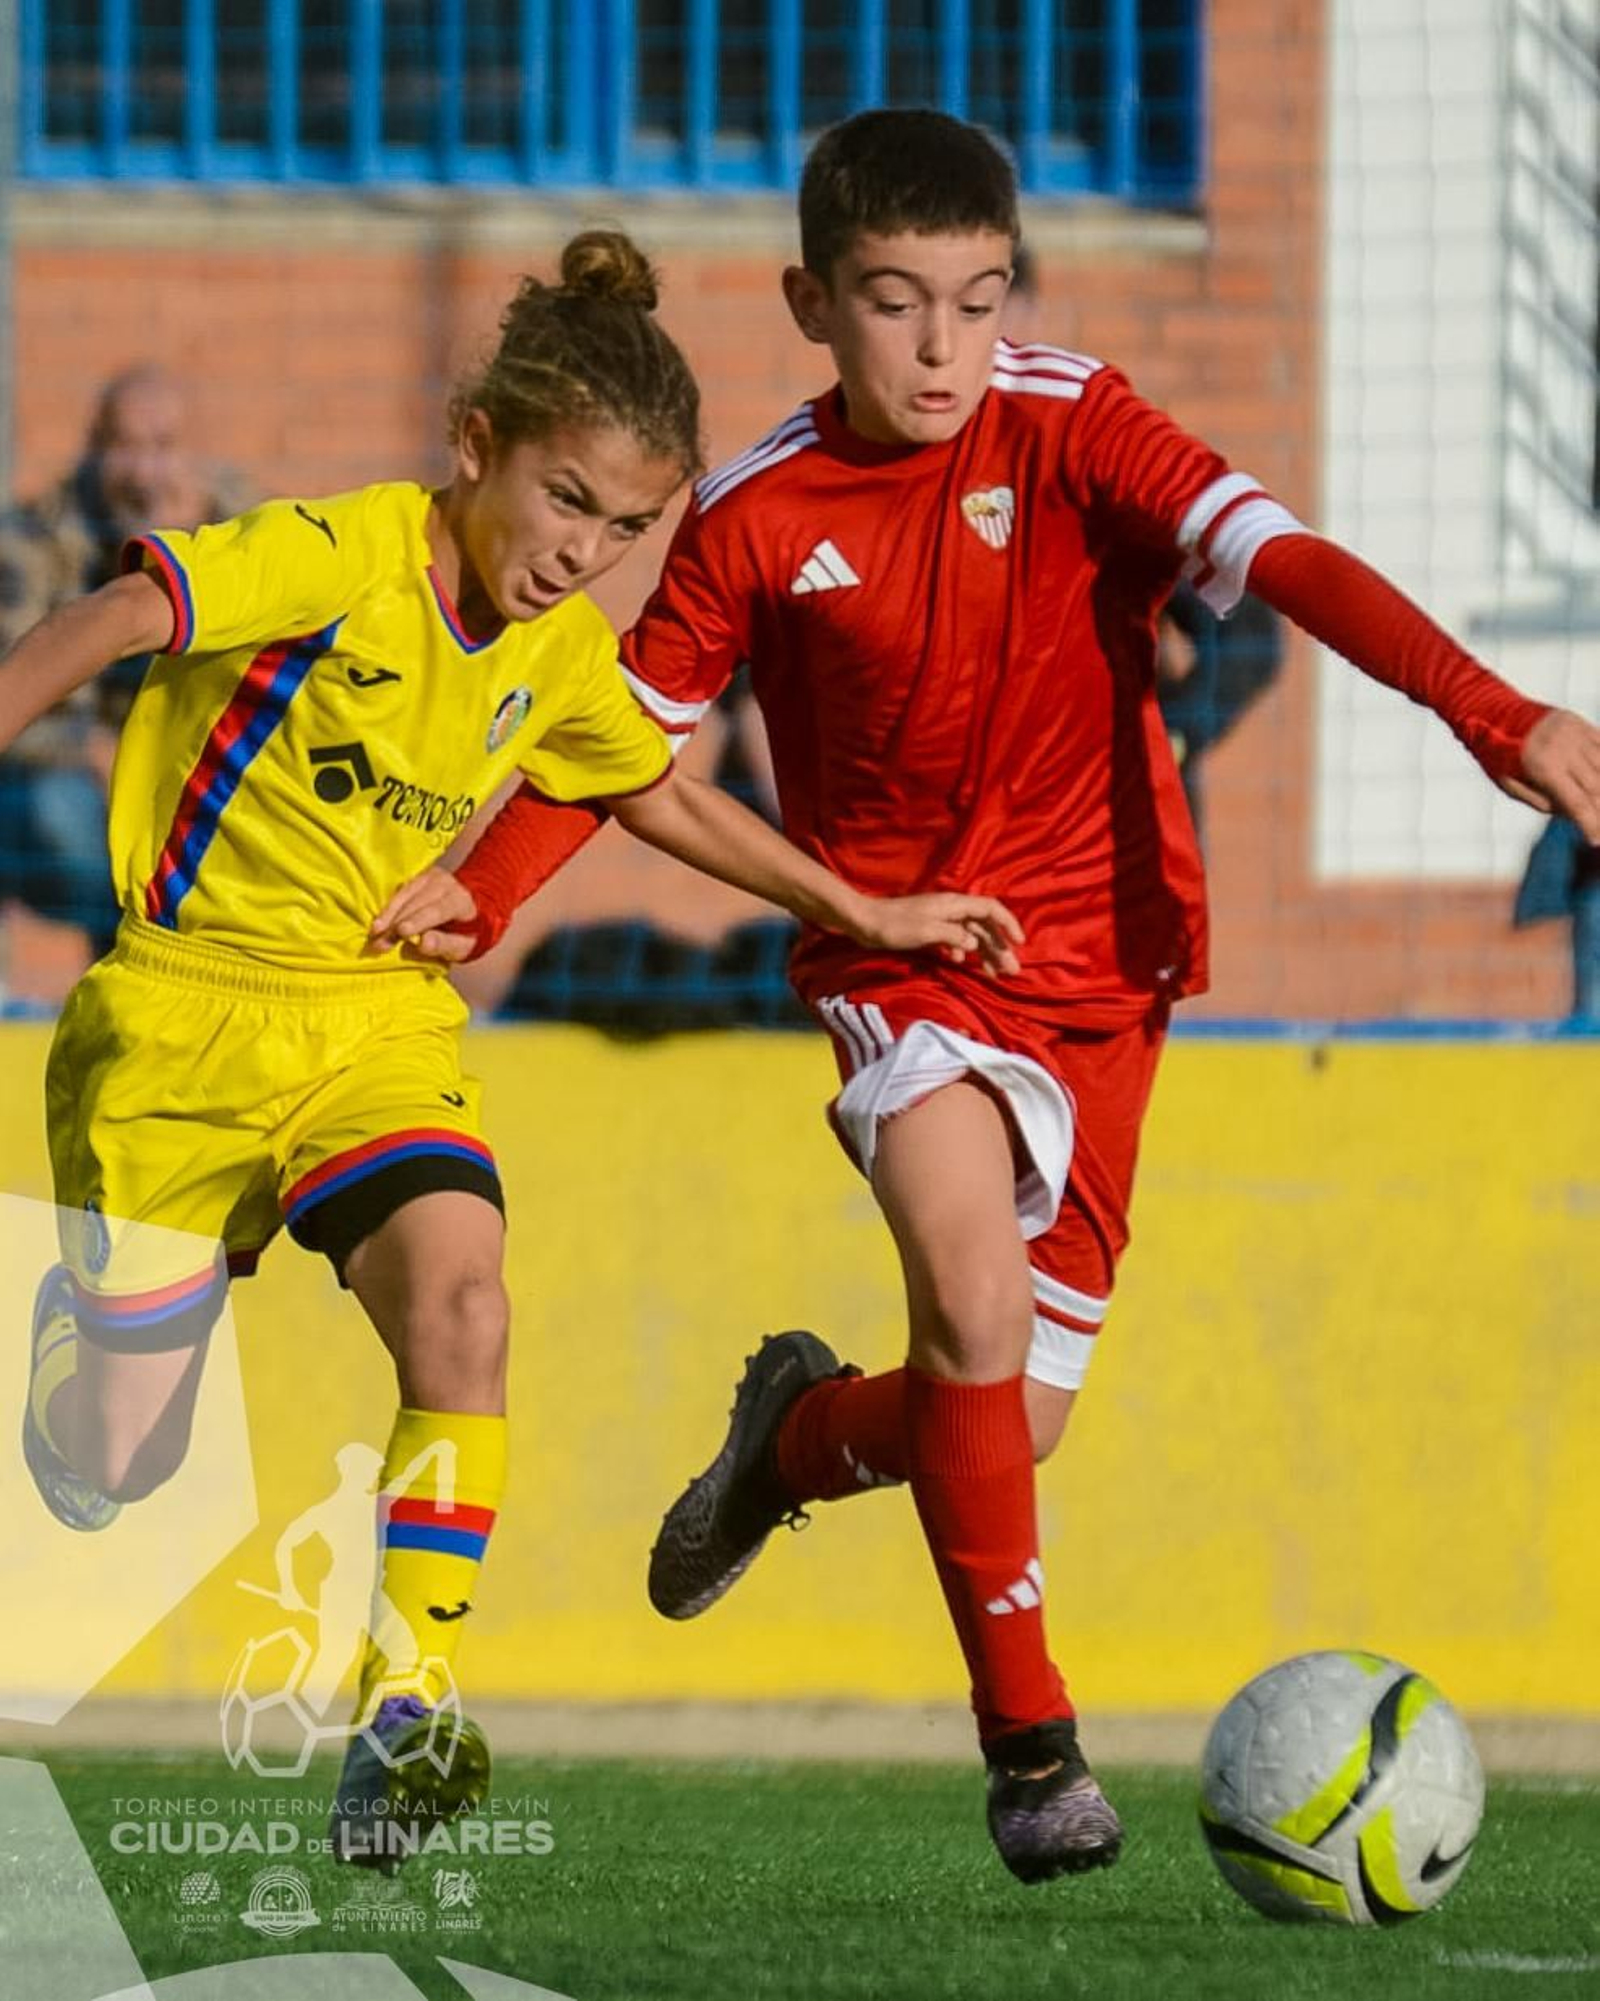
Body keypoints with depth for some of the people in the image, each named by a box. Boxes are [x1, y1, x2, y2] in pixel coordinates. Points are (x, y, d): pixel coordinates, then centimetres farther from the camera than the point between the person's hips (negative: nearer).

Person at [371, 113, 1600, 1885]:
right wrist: (482, 885, -6)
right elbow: (630, 721, 10)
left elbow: (1283, 561, -19)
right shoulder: (757, 521, -4)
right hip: (900, 952, -1)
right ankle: (1031, 1746, -21)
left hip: (1096, 962, 1)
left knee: (1010, 1424, 4)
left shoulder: (1068, 431, -8)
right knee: (974, 1281, -29)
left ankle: (803, 1434, 41)